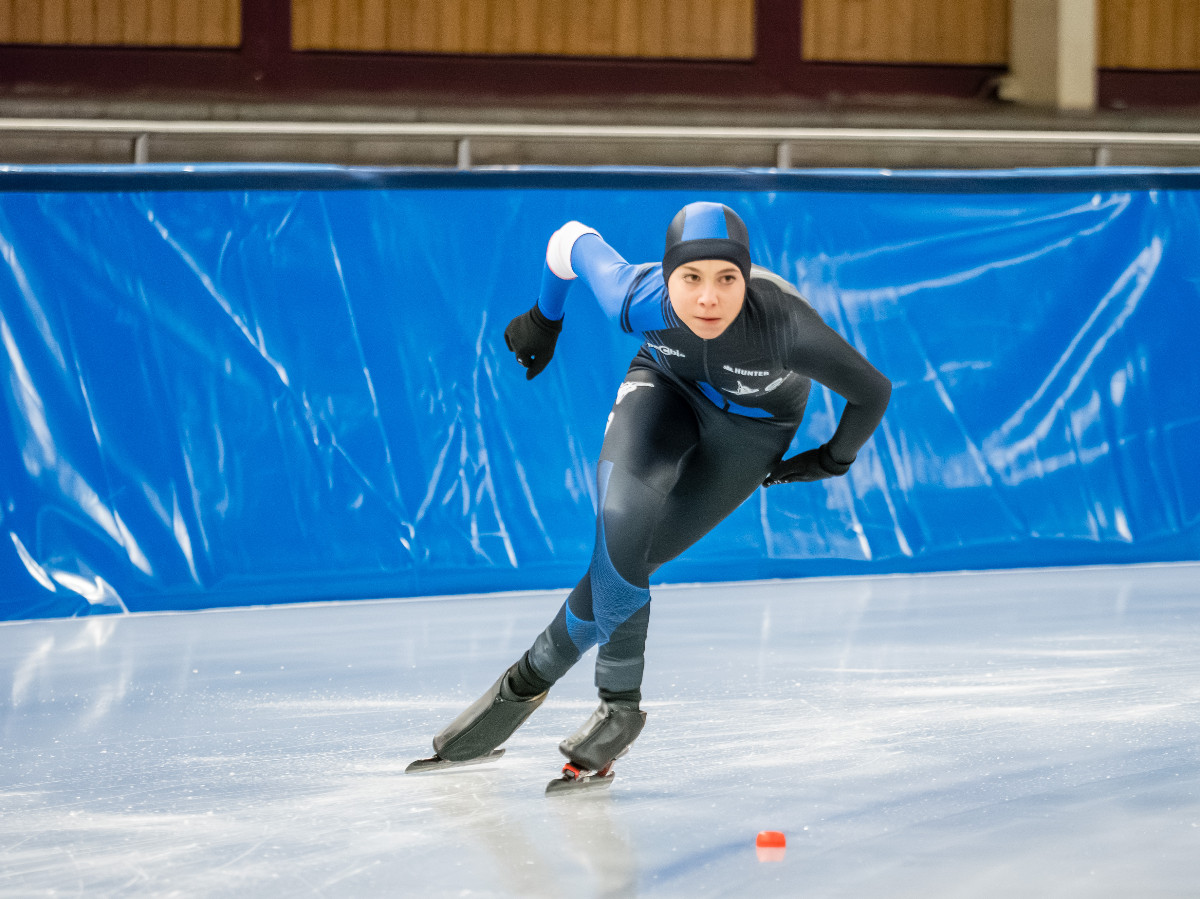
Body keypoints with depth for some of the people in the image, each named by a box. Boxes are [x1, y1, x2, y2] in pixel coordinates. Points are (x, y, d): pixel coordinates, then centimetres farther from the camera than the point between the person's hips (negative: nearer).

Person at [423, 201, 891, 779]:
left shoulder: (783, 323, -39)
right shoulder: (638, 299, -32)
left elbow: (872, 391, -24)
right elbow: (573, 239, -10)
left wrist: (832, 460, -5)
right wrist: (545, 318, 8)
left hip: (752, 427, -1)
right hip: (665, 388, 1)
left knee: (625, 561, -14)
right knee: (620, 528, -25)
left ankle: (533, 676, 6)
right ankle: (620, 705, -8)